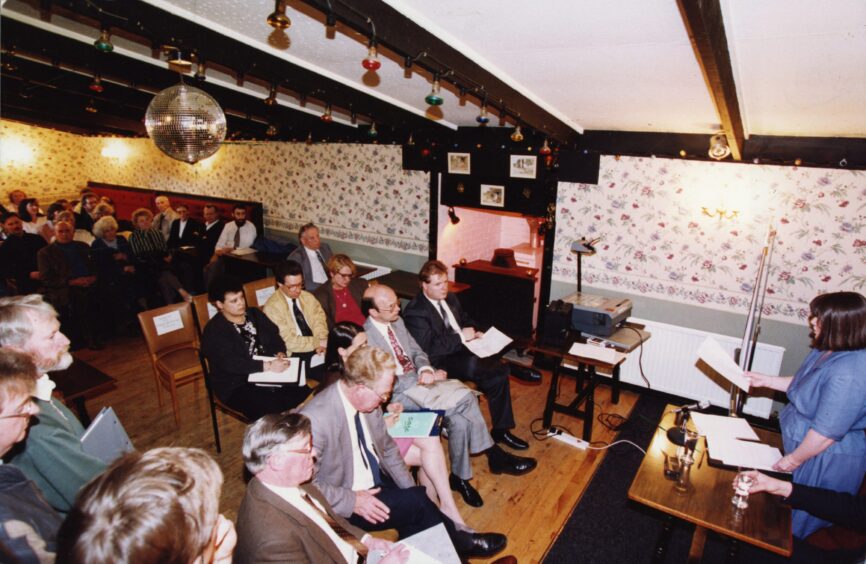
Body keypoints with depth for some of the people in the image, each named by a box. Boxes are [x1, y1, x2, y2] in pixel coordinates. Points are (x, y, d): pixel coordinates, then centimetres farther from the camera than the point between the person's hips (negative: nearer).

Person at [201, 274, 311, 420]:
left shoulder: (255, 314, 13)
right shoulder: (213, 331, -9)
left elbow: (274, 337, 11)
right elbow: (230, 363, -21)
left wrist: (280, 353, -13)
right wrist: (268, 366, -30)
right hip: (236, 386, -5)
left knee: (304, 393, -16)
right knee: (271, 408, -30)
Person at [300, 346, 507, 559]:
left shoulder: (368, 400, -7)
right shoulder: (316, 419, -29)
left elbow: (387, 448, 6)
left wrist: (412, 491, -2)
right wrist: (353, 501, -24)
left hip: (377, 481, 7)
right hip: (343, 504, -7)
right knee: (417, 504, -17)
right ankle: (461, 544, 7)